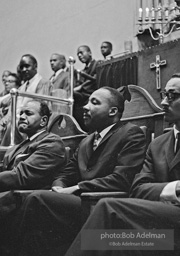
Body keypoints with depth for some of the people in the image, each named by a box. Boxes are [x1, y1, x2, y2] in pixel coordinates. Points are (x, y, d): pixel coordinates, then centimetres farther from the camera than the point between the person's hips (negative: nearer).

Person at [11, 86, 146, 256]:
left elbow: (121, 179, -11)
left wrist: (75, 188, -13)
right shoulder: (86, 142, 27)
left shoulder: (131, 134, 2)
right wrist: (59, 188, -2)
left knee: (37, 198, -23)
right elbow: (65, 176, 23)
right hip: (80, 204, 6)